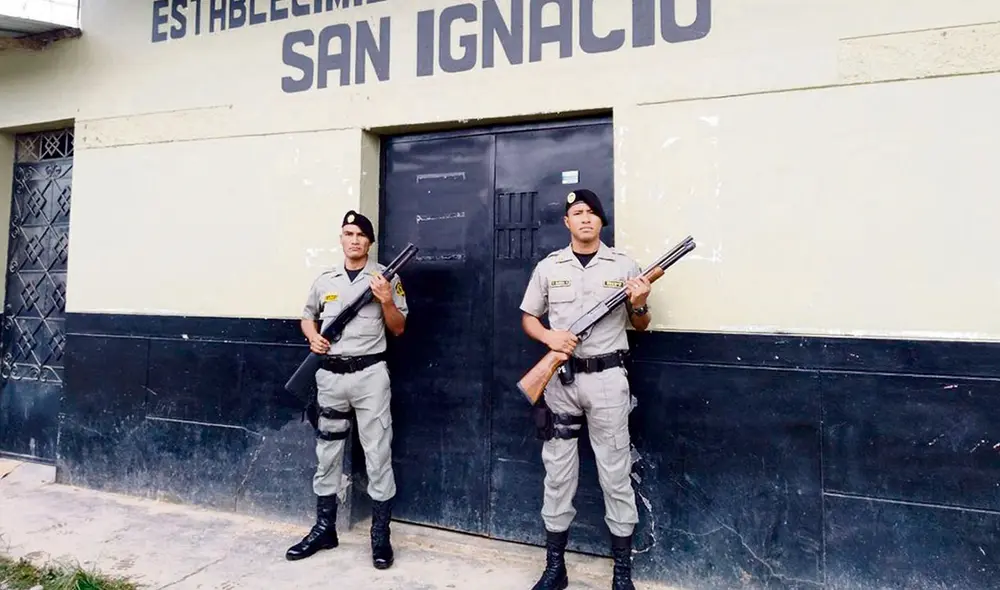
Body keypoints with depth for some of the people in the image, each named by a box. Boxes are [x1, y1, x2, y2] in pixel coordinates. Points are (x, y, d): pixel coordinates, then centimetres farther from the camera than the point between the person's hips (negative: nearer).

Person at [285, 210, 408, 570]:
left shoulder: (386, 277, -1)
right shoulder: (324, 280, 9)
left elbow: (398, 329, 0)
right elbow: (308, 316, 22)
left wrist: (386, 300, -16)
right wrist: (313, 337, 1)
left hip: (370, 375, -4)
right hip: (330, 375, 4)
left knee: (378, 456, 1)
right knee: (326, 455, 13)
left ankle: (380, 535, 14)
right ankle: (324, 529, 28)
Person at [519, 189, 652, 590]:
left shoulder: (623, 265, 2)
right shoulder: (548, 267, 4)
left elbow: (640, 325, 9)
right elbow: (527, 318, 10)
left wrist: (639, 304, -13)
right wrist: (549, 337, -11)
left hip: (607, 379, -1)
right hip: (560, 379, 1)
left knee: (616, 473, 6)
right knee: (557, 472, 9)